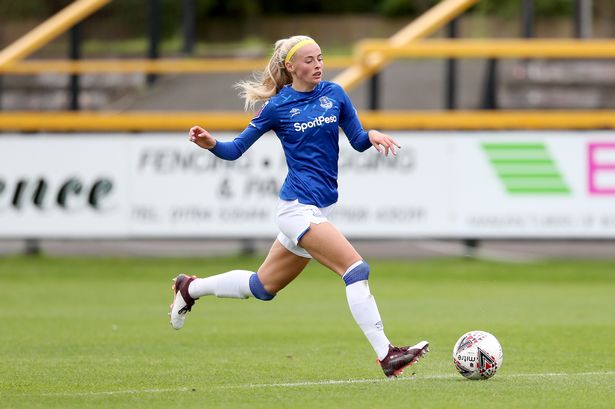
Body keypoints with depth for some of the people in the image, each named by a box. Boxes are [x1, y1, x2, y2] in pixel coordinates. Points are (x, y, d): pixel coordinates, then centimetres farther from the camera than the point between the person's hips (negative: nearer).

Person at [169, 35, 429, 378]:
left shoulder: (334, 94, 7)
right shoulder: (278, 106, -4)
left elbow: (358, 141, 10)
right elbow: (235, 150, 2)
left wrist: (373, 136, -13)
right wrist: (210, 143, -18)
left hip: (320, 208, 7)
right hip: (299, 207, -7)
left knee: (263, 287, 18)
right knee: (357, 270, -19)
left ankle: (190, 288, 38)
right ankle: (386, 355, -18)